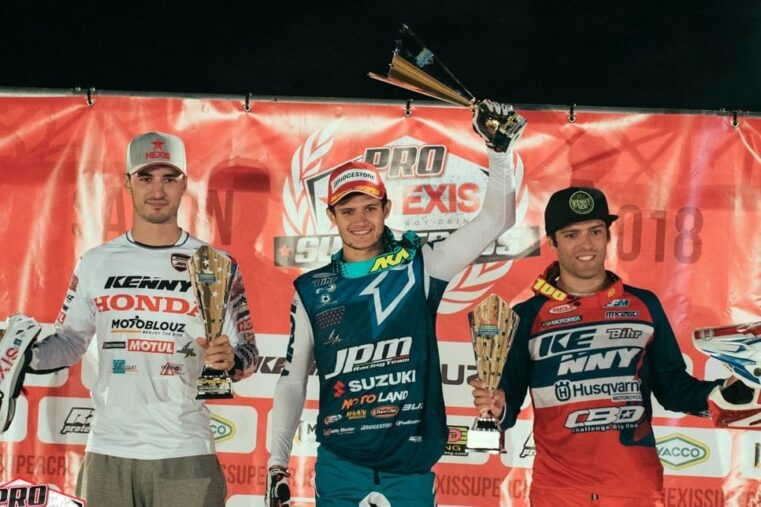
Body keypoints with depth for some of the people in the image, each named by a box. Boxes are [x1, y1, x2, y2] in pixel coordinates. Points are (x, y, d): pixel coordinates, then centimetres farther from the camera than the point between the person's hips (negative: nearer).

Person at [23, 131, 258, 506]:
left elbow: (248, 354, 2)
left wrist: (230, 360, -20)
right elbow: (69, 342, 12)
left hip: (184, 455, -2)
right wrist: (25, 351, -7)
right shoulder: (96, 263, 8)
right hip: (107, 453, 2)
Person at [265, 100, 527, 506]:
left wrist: (498, 148, -14)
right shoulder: (311, 291, 7)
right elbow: (292, 381, 11)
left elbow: (495, 220, -2)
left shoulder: (420, 266, 3)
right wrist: (277, 464, 5)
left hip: (411, 467, -1)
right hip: (339, 468, 1)